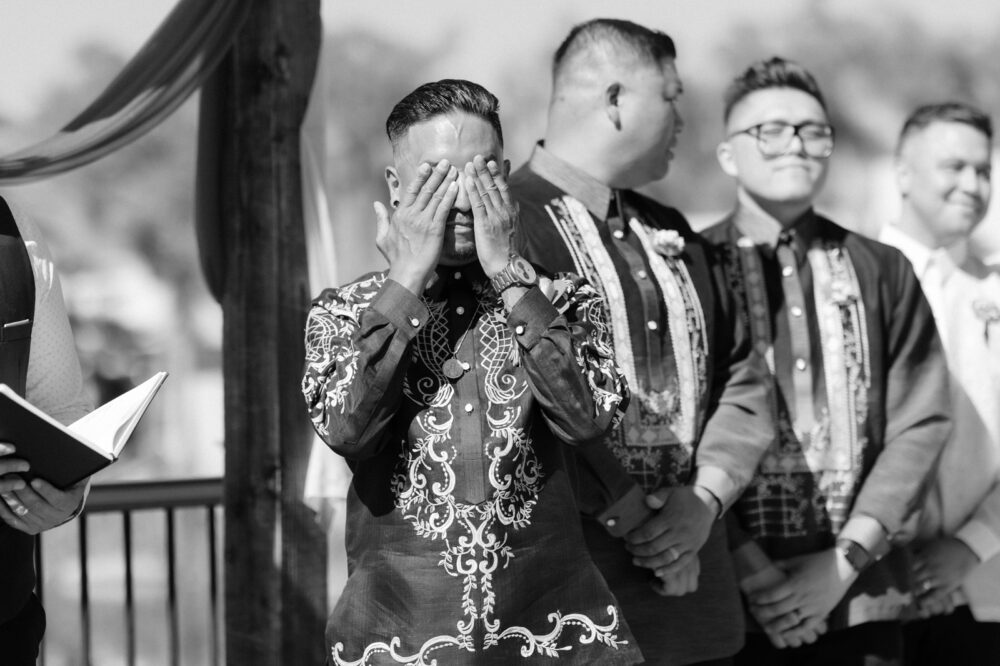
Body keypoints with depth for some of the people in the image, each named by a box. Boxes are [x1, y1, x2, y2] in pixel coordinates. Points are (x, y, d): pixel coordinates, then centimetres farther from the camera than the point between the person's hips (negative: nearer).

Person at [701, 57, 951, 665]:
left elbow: (921, 425, 2)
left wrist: (845, 562, -8)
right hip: (727, 598, -2)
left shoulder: (883, 272, 7)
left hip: (861, 596, 2)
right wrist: (751, 569, -13)